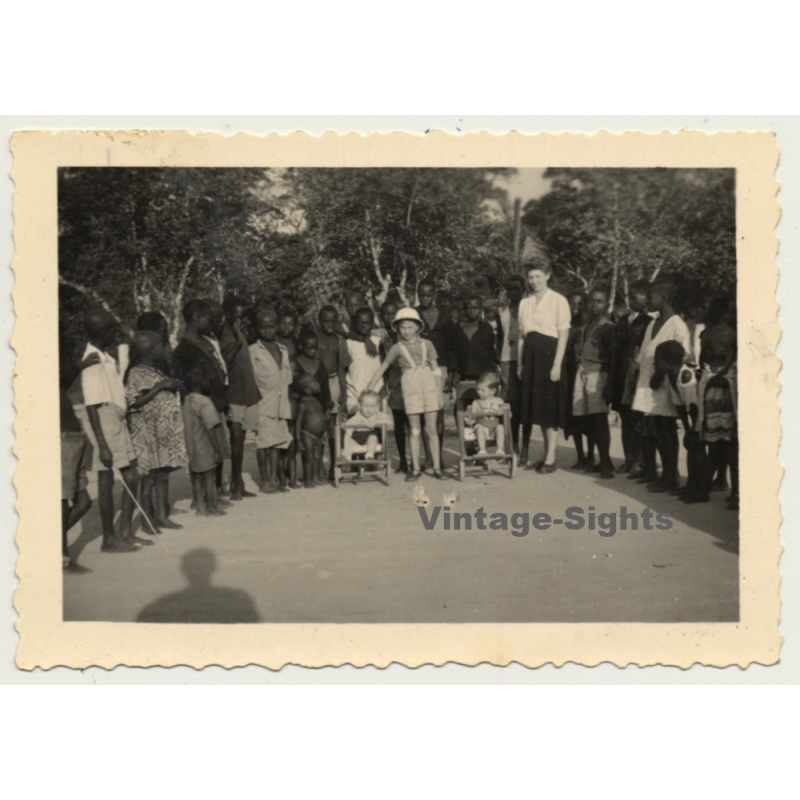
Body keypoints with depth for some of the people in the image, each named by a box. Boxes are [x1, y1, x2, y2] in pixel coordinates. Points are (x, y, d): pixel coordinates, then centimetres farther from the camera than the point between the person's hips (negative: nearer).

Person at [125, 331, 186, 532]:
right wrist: (160, 386, -21)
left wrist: (174, 386, 8)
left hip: (164, 431, 8)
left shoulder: (156, 372, 16)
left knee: (163, 474, 11)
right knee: (150, 476, -3)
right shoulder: (136, 374, -12)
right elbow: (135, 402, -22)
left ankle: (161, 515, 20)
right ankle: (147, 520, 5)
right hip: (148, 432, -8)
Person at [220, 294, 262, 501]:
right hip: (233, 396, -8)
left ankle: (238, 485, 15)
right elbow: (223, 362, -18)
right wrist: (237, 340, -21)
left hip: (248, 394, 8)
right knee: (235, 437, -11)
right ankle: (235, 485, -5)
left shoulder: (241, 334, 18)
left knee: (240, 439, 10)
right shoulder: (224, 335, -7)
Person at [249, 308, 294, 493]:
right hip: (262, 403, -5)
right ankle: (265, 480, 2)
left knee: (278, 440, 3)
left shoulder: (283, 351, 17)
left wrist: (288, 404, 14)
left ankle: (275, 478, 9)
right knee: (263, 441, -5)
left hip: (281, 403, 5)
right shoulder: (253, 351, 0)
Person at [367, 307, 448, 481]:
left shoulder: (426, 344, 4)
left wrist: (440, 394, 4)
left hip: (429, 387, 1)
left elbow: (436, 370, 7)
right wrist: (369, 390, 4)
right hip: (411, 389, 0)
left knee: (431, 429, 2)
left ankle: (437, 467, 7)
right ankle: (415, 468, 10)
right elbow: (382, 368, 7)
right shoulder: (397, 348, 2)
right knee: (414, 431, 3)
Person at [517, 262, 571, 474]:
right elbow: (522, 334, 13)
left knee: (550, 405, -3)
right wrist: (520, 363, 7)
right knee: (537, 404, 8)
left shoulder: (558, 301, -5)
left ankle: (551, 458, 1)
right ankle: (546, 454, 17)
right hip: (531, 355, 6)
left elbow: (563, 334, -9)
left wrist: (557, 364, -16)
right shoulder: (525, 302, 12)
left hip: (549, 353, -6)